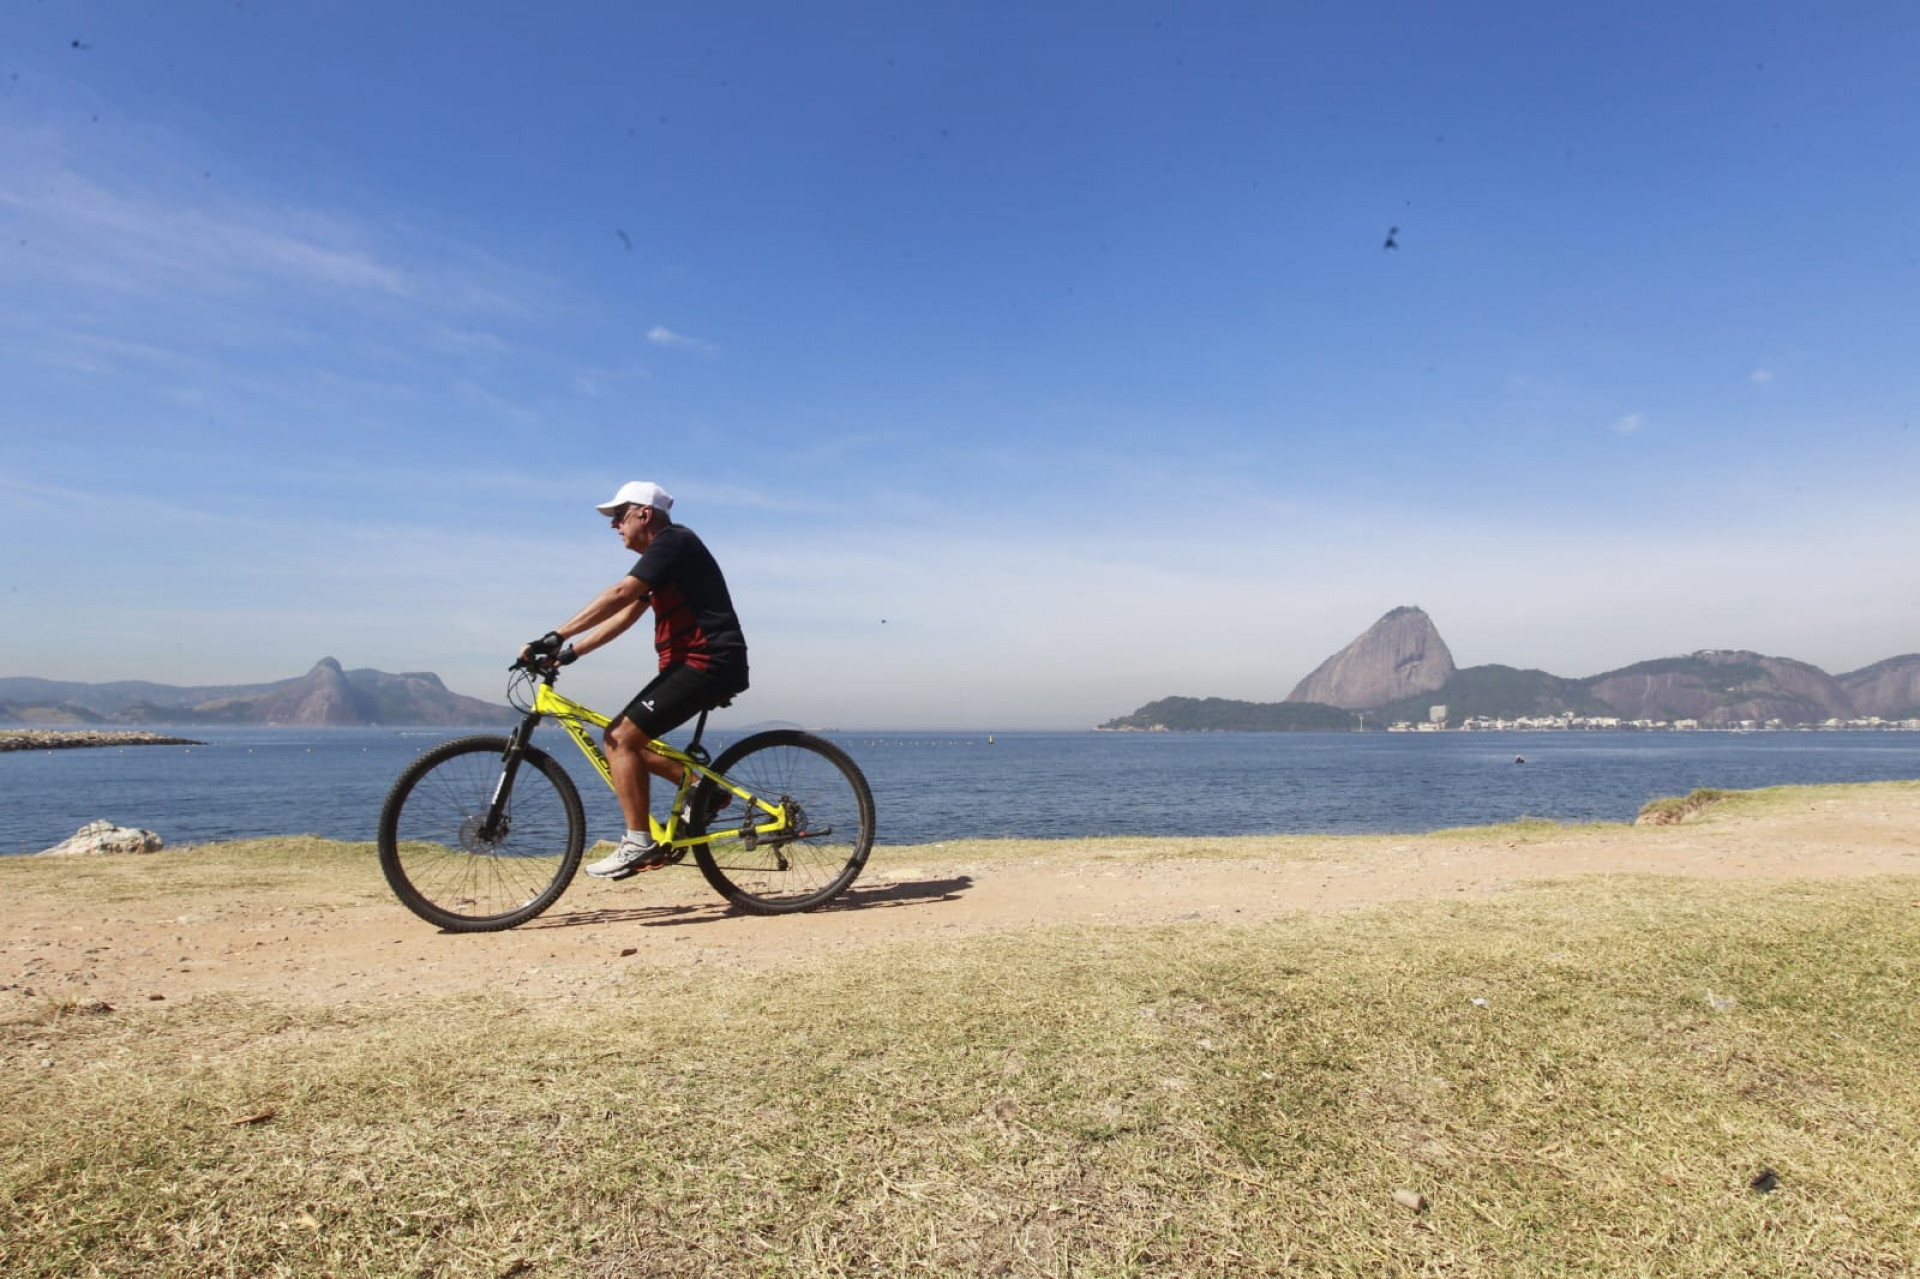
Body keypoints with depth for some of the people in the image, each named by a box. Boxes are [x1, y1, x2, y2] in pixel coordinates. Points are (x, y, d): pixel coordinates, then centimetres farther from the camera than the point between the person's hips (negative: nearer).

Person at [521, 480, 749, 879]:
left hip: (708, 663, -10)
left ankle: (638, 845, -9)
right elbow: (624, 616, 17)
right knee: (621, 738, 9)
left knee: (621, 739, -13)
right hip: (693, 663, 10)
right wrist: (570, 651, 7)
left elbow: (618, 595, -22)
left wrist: (557, 636, -25)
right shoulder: (661, 554, 21)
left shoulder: (673, 541, -10)